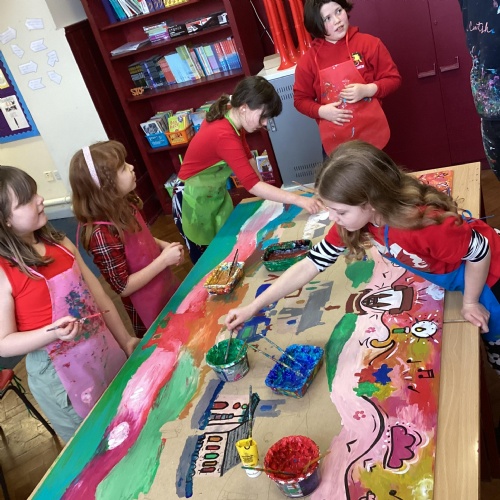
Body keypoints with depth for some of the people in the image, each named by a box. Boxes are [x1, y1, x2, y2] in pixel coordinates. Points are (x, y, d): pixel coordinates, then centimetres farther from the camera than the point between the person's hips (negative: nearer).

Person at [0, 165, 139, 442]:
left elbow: (97, 295, 7)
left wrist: (125, 340, 9)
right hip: (60, 373, -5)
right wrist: (53, 333, -29)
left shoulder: (60, 243, 0)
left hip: (105, 351, 6)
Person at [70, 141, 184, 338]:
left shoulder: (126, 205, -7)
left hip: (167, 287, 7)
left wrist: (163, 246, -5)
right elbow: (123, 287, -24)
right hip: (148, 310, -7)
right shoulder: (102, 234, -31)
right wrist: (163, 260, -25)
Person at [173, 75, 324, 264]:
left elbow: (247, 155, 9)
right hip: (194, 202, -8)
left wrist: (264, 190, -1)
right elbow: (251, 184, -39)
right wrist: (298, 200, -38)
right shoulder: (223, 135, -34)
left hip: (216, 195, 8)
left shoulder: (230, 119, -6)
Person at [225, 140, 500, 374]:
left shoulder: (428, 222, -46)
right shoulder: (352, 219, -24)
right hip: (433, 272, 6)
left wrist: (470, 302, -13)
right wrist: (253, 307, -22)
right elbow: (311, 264, -20)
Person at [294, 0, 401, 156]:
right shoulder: (308, 60, -2)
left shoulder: (369, 43, -3)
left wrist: (368, 89, -16)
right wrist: (321, 111, -14)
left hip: (372, 133, 0)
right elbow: (300, 99, 5)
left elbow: (393, 78, 2)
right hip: (335, 141, 0)